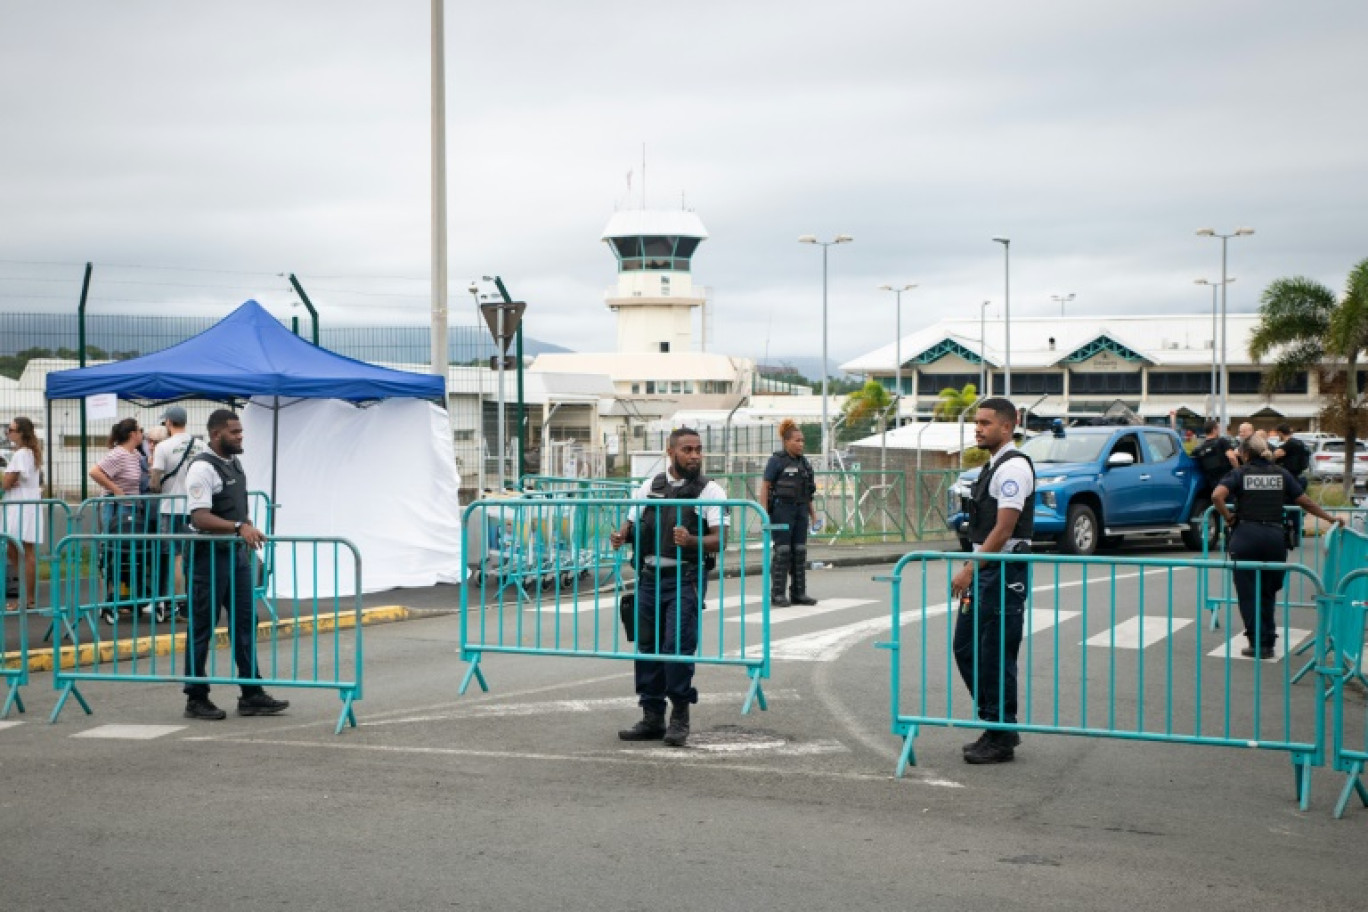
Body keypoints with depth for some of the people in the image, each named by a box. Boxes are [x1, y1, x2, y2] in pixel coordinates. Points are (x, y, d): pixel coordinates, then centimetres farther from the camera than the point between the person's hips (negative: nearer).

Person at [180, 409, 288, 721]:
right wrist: (239, 527, -33)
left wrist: (249, 531, 18)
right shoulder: (203, 467, -16)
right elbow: (199, 517, -25)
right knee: (202, 628, 0)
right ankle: (196, 699, 8)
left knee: (245, 622, 9)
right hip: (210, 555, -9)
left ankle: (251, 694, 14)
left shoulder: (234, 463, 12)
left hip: (236, 552, 9)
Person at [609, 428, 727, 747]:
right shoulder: (650, 487, 14)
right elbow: (633, 524, 21)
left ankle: (680, 717, 3)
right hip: (650, 577, 5)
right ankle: (652, 718, 17)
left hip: (685, 579, -5)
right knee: (646, 646, 7)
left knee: (677, 647, -11)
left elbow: (719, 540, -8)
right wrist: (622, 535, -3)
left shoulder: (710, 491, 0)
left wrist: (691, 541, -27)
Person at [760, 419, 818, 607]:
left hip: (800, 510, 6)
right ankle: (777, 594, 0)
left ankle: (799, 593, 11)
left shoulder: (803, 462, 13)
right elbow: (765, 488, -7)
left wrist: (813, 512, 15)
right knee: (782, 552, -5)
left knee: (800, 551, 6)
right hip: (782, 509, -6)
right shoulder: (776, 461, -6)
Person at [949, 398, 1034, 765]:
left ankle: (1001, 741, 6)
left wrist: (969, 569, -19)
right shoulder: (993, 466, 16)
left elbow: (1003, 529, -20)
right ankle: (997, 727, 23)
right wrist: (970, 571, 17)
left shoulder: (1013, 467, -15)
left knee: (997, 656, -4)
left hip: (1004, 571, -10)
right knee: (966, 648, 13)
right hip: (984, 570, 10)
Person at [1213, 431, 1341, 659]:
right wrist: (1330, 518, 24)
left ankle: (1258, 644, 2)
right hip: (1275, 536, 3)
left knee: (1248, 593, 5)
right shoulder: (1281, 474, 9)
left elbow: (1217, 496, -15)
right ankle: (1268, 642, 18)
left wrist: (1228, 517, -1)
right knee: (1267, 593, 17)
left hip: (1246, 535, -2)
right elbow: (1305, 503, 12)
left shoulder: (1240, 473, 2)